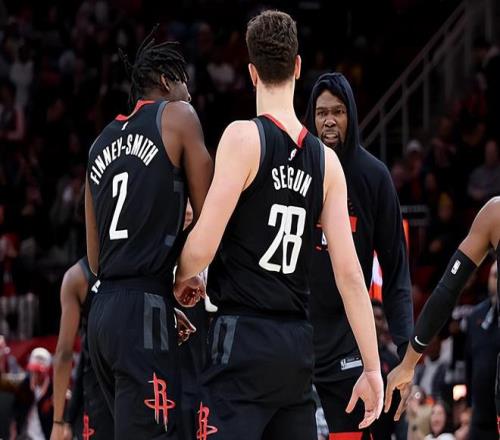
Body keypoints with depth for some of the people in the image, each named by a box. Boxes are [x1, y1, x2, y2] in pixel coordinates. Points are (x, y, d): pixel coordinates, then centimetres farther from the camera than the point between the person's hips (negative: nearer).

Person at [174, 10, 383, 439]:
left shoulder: (244, 136, -7)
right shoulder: (327, 161, 8)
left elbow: (202, 247, -13)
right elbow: (350, 272, 5)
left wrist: (180, 281, 10)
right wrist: (372, 368, 8)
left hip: (244, 339, -6)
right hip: (299, 346, 6)